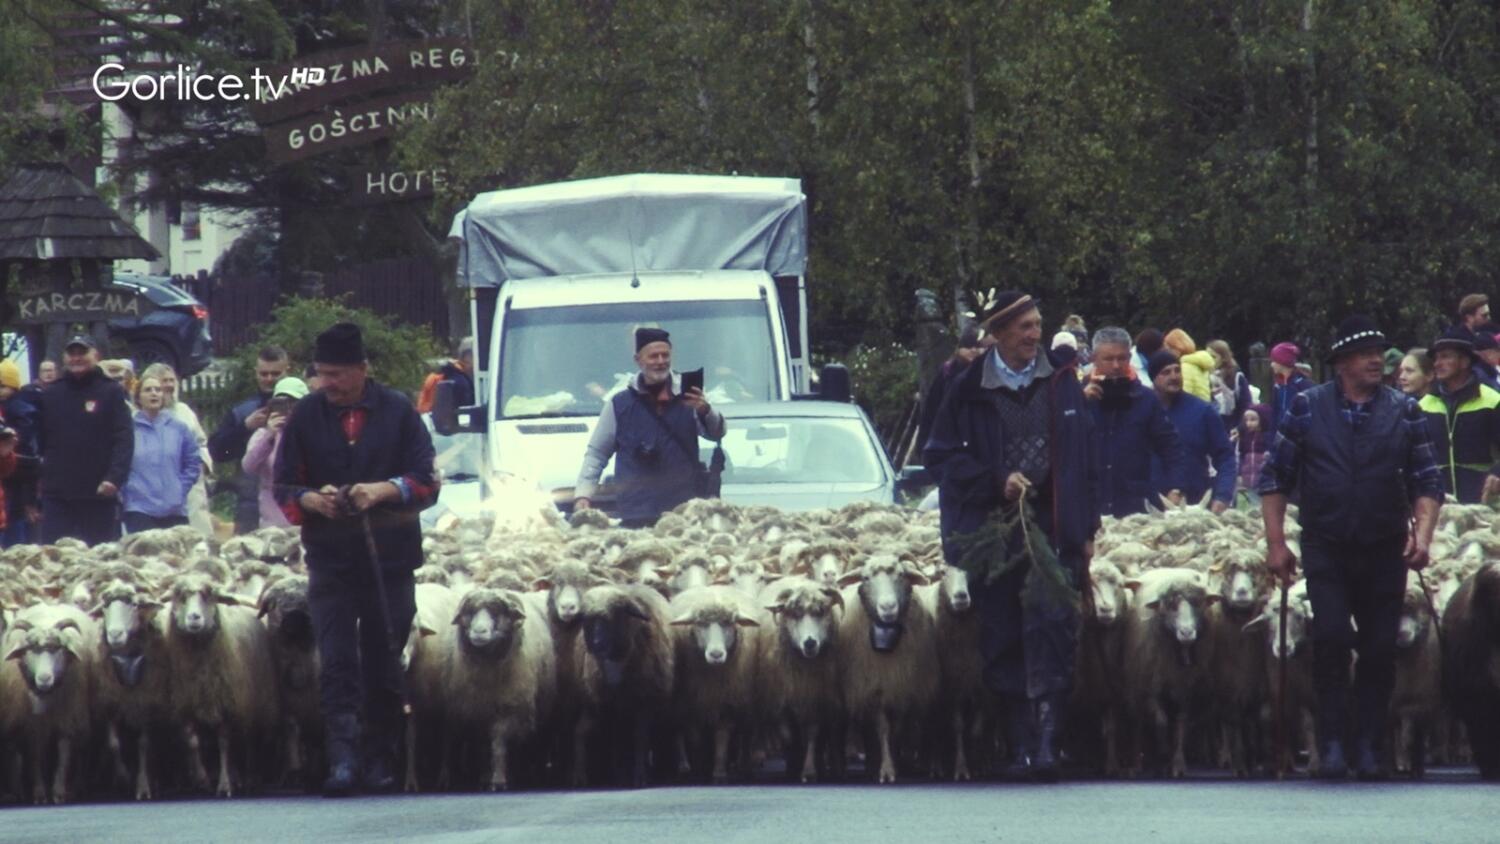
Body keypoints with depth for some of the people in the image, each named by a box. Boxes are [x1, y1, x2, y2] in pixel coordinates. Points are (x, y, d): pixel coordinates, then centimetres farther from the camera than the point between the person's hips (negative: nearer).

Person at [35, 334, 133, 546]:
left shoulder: (111, 393, 3)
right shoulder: (50, 395, 13)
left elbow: (124, 440, -5)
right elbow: (39, 441, 14)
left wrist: (114, 477, -18)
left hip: (99, 496, -3)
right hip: (56, 496, 3)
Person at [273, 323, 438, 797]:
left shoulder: (398, 413, 2)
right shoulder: (305, 416, 6)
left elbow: (425, 483, 1)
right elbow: (284, 488, 7)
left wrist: (382, 491, -18)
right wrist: (313, 500, -15)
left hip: (389, 556, 0)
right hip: (330, 558, 0)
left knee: (384, 663, 6)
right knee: (337, 663, -10)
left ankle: (380, 759, 16)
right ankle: (343, 759, -17)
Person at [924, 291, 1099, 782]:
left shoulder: (1060, 382, 8)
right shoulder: (971, 391, 3)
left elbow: (1082, 458, 12)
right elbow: (941, 456, 3)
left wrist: (1085, 529, 8)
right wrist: (996, 482, -11)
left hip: (1051, 525, 0)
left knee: (1051, 622, -15)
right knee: (1003, 639, 1)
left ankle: (1045, 738, -20)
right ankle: (1021, 745, 8)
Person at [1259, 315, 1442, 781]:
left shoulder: (1404, 413, 5)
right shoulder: (1307, 408, 1)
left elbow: (1427, 481, 7)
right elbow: (1275, 478, 4)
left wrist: (1422, 533, -9)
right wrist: (1275, 543, -1)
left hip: (1384, 550, 2)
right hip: (1325, 547, -2)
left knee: (1380, 648, 2)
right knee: (1331, 637, -15)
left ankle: (1369, 747, 11)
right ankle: (1332, 745, -8)